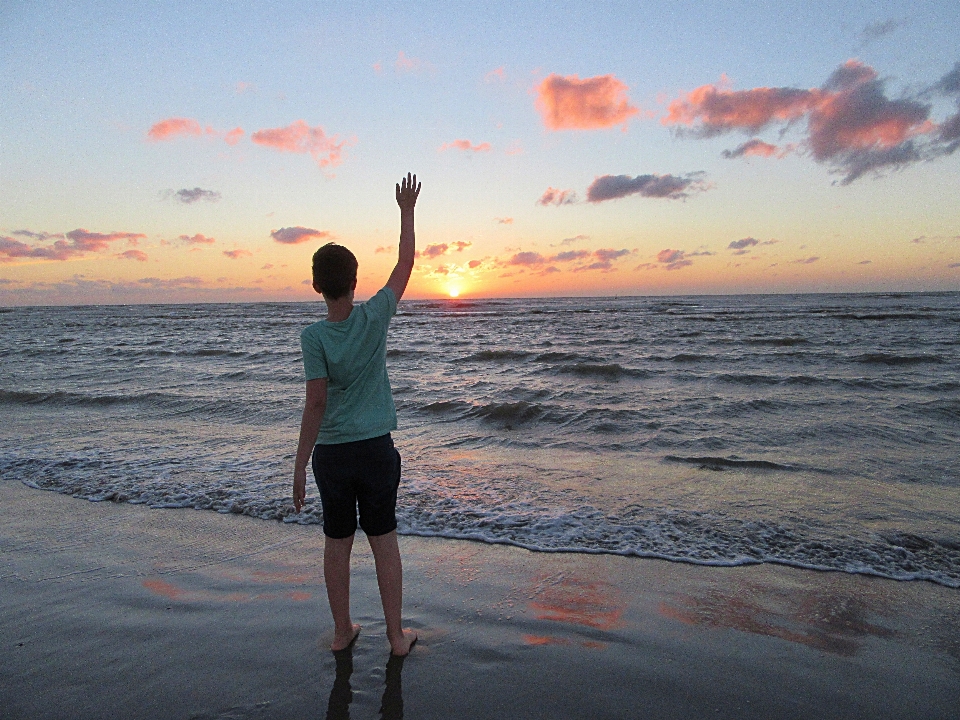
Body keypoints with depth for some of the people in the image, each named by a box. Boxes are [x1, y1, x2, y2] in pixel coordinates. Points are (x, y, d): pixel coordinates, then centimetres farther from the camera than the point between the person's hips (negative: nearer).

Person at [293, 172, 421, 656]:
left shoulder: (313, 336, -11)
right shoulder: (374, 317, -8)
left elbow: (316, 405, -13)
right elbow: (405, 264, 5)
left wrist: (300, 466, -6)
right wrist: (406, 211, 16)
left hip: (332, 453, 0)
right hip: (377, 449, 1)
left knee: (337, 543, 14)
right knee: (384, 541, 10)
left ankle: (342, 632, 28)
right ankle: (396, 635, 20)